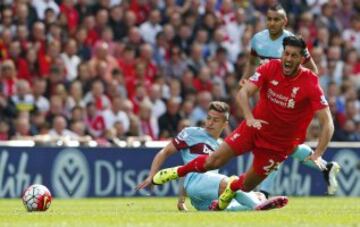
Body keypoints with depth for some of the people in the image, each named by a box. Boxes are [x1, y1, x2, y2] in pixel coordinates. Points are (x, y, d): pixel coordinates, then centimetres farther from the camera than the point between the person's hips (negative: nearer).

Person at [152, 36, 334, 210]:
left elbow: (327, 122, -22)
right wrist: (250, 118, -36)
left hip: (279, 143, -1)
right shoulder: (270, 68, -14)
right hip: (255, 126, 1)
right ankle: (179, 171, 23)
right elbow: (243, 93, -17)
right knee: (214, 161, -6)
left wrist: (317, 155, -32)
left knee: (246, 186, 6)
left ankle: (233, 187, 43)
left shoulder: (310, 83, -22)